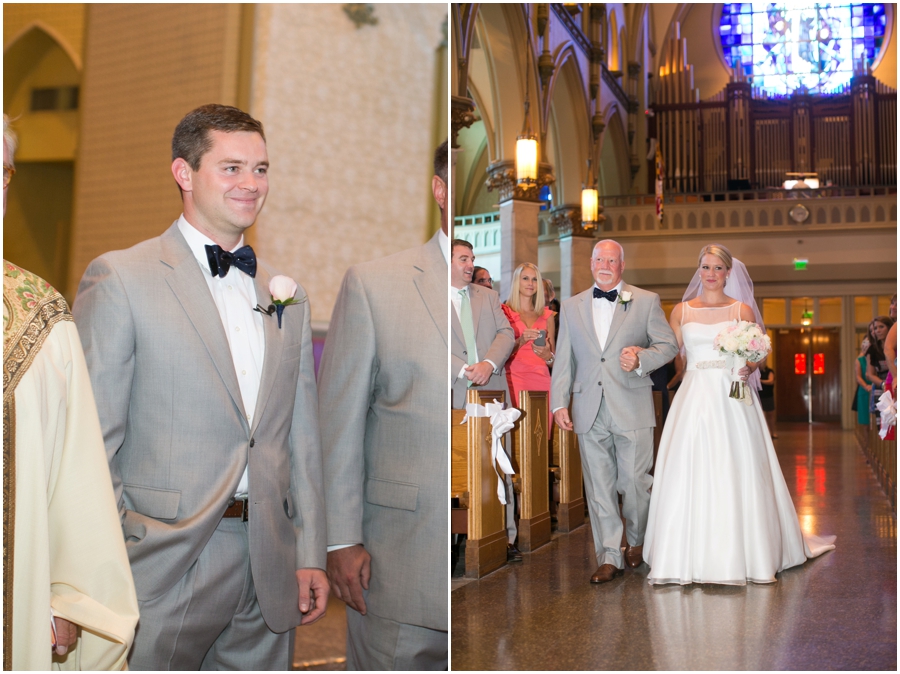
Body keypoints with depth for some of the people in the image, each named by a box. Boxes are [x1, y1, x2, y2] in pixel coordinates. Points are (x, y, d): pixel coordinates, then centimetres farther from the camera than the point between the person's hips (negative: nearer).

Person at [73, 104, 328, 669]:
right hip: (165, 562, -4)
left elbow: (301, 438, 12)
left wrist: (311, 555, 8)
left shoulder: (288, 295, 11)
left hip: (270, 573, 5)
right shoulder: (120, 278, -5)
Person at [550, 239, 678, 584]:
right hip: (589, 411, 2)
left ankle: (637, 542, 28)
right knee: (598, 487, 3)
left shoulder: (646, 301, 6)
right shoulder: (571, 307, 12)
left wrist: (641, 358, -15)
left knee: (635, 481, 2)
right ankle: (609, 556, 12)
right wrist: (559, 403, 4)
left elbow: (668, 345, 5)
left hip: (631, 409, -2)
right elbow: (563, 359, 11)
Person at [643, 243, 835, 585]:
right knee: (689, 475, -2)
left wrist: (748, 368, -14)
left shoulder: (742, 310, 7)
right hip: (693, 397, 1)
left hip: (732, 398, -1)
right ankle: (689, 557, 5)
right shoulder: (681, 310, 10)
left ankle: (743, 555, 10)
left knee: (736, 474, -2)